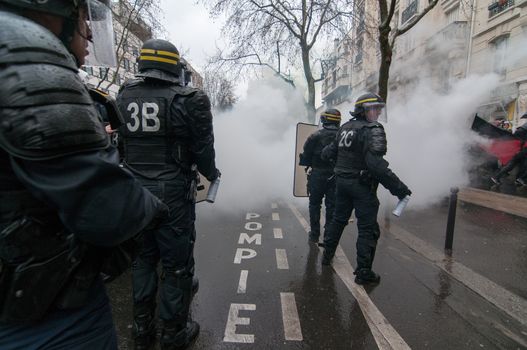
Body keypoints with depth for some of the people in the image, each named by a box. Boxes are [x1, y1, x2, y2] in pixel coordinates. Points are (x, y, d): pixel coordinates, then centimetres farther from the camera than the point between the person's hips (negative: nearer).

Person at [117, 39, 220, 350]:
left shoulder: (124, 97, 4)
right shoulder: (188, 100, -11)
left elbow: (121, 144, 9)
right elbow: (203, 148, -7)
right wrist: (211, 173, 11)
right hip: (172, 193, -5)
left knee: (143, 259, 21)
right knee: (177, 264, 9)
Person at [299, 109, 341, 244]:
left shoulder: (315, 136, -9)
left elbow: (306, 155, -8)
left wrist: (309, 165, 10)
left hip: (317, 175, -2)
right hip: (335, 176, 2)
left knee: (314, 205, 12)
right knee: (332, 206, 11)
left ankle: (314, 235, 19)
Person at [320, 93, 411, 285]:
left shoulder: (345, 127, 9)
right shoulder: (373, 130, -14)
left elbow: (331, 151, 20)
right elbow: (376, 164, -26)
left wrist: (324, 152, 43)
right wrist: (398, 187, -25)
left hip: (342, 181, 8)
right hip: (362, 185, -7)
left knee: (338, 219, 22)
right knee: (368, 229, 2)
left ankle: (327, 254, 35)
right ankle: (363, 272, 9)